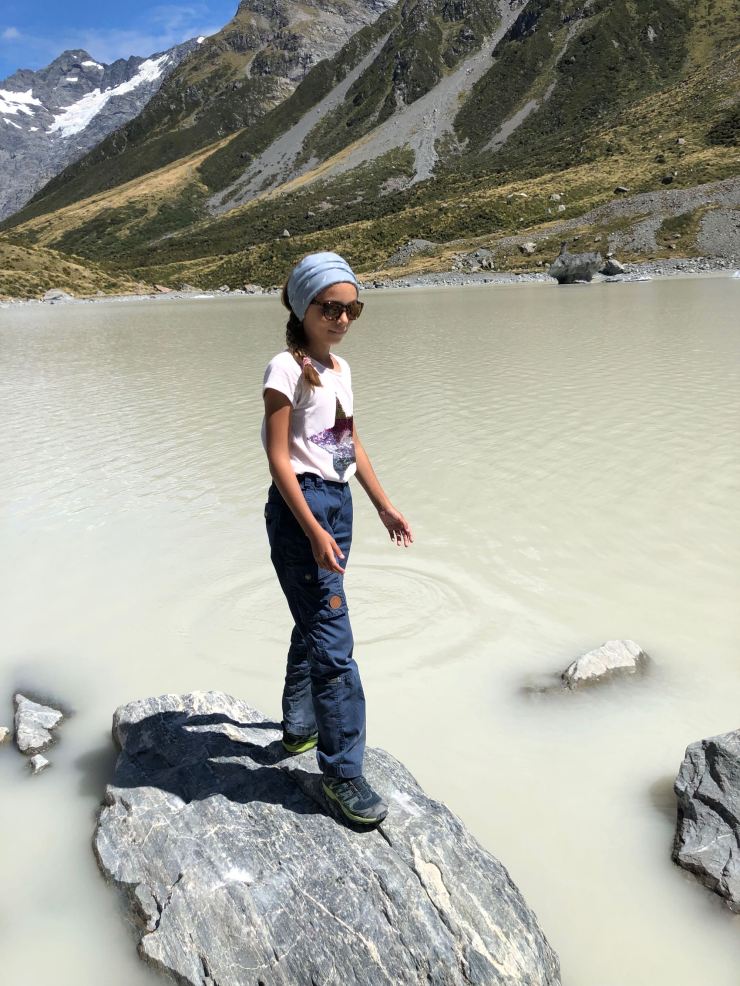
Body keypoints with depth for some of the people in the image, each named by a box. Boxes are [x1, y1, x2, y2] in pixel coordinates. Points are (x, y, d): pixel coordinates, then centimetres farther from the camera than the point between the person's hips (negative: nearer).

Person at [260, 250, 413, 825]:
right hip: (301, 507, -8)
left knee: (315, 624, 20)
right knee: (333, 641, -7)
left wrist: (384, 506, 18)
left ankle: (300, 727, 38)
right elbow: (279, 457, -15)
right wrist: (314, 531, -21)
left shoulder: (340, 368, 13)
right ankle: (343, 772, 4)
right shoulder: (286, 369, -11)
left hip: (338, 503, 9)